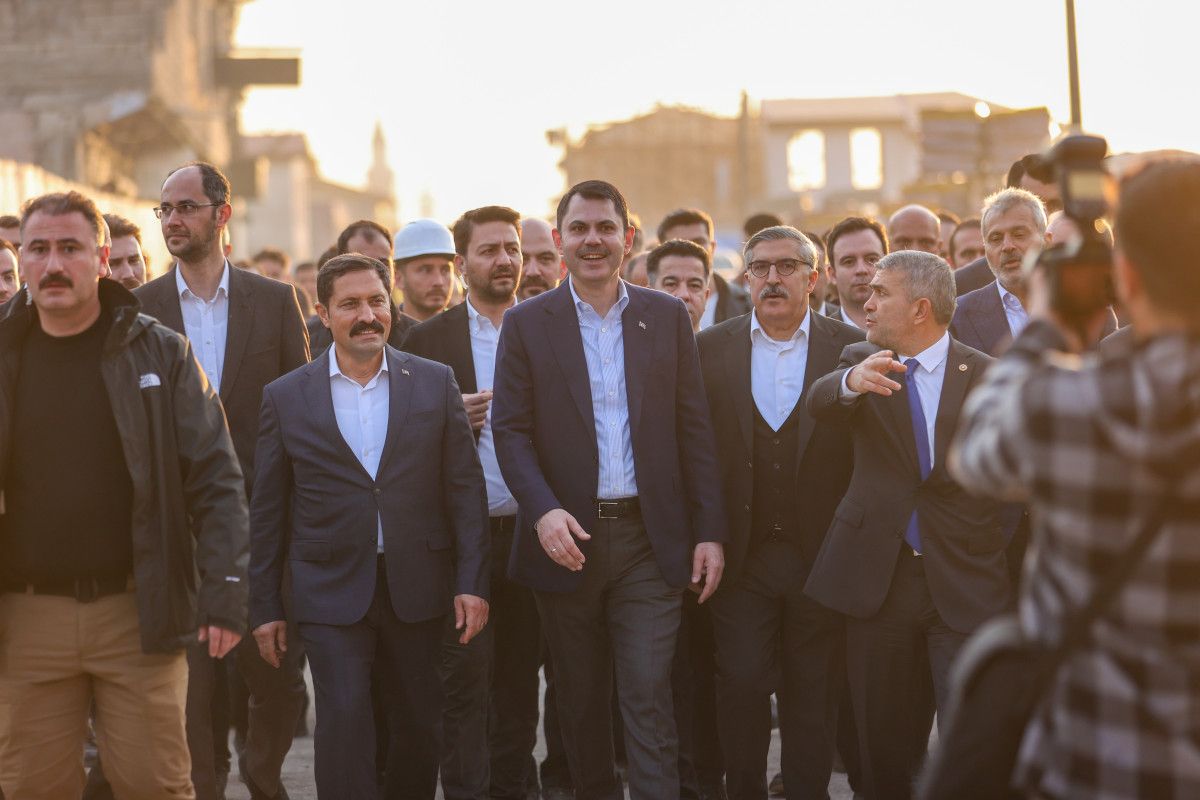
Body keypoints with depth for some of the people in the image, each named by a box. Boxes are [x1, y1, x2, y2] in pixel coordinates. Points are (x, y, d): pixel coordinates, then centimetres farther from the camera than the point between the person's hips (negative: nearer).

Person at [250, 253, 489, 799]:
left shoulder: (435, 383, 4)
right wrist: (265, 607, 4)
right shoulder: (286, 397, 2)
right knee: (343, 719, -14)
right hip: (331, 590, -2)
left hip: (416, 587, 2)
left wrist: (472, 582, -4)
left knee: (420, 728, 10)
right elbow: (267, 512, 5)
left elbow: (465, 489, 3)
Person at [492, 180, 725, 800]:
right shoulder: (526, 324, 3)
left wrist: (709, 531, -1)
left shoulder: (667, 317, 6)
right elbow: (510, 431, -3)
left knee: (648, 697, -5)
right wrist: (543, 510, -19)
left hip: (649, 539, 0)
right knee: (581, 699, 11)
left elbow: (693, 429, 5)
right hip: (567, 539, 0)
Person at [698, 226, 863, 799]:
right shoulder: (711, 348, 4)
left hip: (821, 554, 0)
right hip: (741, 553, 1)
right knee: (740, 683, 0)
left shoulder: (852, 348, 0)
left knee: (814, 693, 7)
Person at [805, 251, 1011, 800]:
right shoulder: (862, 360, 5)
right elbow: (820, 403, -18)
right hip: (879, 576, 2)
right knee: (884, 739, 9)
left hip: (964, 583, -2)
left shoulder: (988, 375, 0)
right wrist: (853, 380, -38)